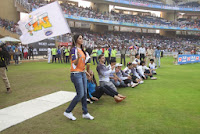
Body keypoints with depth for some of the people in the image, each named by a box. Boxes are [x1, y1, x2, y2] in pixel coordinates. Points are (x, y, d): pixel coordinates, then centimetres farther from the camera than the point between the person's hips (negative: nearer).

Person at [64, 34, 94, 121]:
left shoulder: (81, 49, 15)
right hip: (76, 74, -8)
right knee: (80, 94, -7)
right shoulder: (74, 49, -12)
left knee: (84, 94, 9)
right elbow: (74, 63, -19)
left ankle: (85, 113, 19)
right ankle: (68, 112, 7)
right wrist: (78, 57, -34)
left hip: (82, 73, 9)